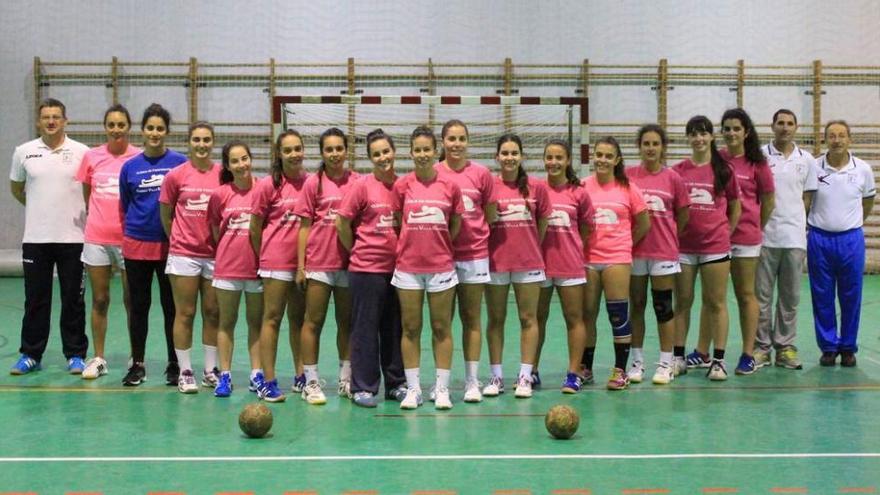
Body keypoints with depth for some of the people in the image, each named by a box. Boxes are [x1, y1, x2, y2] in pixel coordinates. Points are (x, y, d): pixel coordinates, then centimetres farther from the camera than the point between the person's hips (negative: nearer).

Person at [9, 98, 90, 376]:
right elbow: (16, 188, 17)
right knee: (35, 300, 7)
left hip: (72, 238, -1)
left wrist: (76, 210, 1)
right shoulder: (24, 152, 4)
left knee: (73, 300, 4)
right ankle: (30, 354, 17)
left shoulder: (81, 152, -1)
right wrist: (39, 207, 12)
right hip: (35, 238, 1)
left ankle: (75, 355, 13)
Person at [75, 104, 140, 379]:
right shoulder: (92, 157, 3)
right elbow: (86, 195, 13)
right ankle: (98, 359, 17)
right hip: (97, 239, 2)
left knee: (131, 300, 5)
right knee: (99, 300, 9)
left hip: (128, 239, -2)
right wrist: (98, 216, 10)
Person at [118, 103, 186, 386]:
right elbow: (125, 207, 13)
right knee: (139, 306, 8)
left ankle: (174, 365, 16)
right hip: (137, 245, 2)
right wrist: (129, 234, 11)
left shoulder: (180, 163, -2)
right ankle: (137, 365, 18)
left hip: (170, 245, -2)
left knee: (171, 306, 5)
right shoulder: (130, 167, 4)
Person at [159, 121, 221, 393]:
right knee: (185, 314, 3)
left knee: (213, 313, 9)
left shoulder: (223, 175, 0)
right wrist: (179, 239, 9)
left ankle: (211, 371, 19)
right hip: (184, 254, -2)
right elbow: (165, 214, 7)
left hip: (215, 253, 2)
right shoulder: (175, 176, -2)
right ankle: (185, 372, 11)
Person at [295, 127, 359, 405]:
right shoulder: (313, 183, 1)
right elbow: (305, 226, 2)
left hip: (349, 261, 2)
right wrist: (300, 265, -3)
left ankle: (346, 380, 21)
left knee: (347, 322, 11)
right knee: (313, 322, 2)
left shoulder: (357, 182, 4)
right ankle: (311, 382, 9)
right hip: (318, 262, -2)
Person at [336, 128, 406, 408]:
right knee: (365, 328, 2)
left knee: (394, 328, 12)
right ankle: (363, 388, 10)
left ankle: (396, 384, 22)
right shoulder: (363, 186, -6)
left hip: (397, 267, 4)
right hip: (366, 268, -4)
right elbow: (342, 223, -3)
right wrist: (357, 250, 3)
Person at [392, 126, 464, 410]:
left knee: (442, 328, 4)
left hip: (441, 266, 0)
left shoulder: (450, 186, 0)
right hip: (408, 267, 0)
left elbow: (456, 224, 8)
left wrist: (437, 245, 5)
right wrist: (416, 245, 5)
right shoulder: (402, 186, 0)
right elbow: (398, 223, 7)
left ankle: (442, 389, 11)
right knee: (410, 329, 5)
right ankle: (413, 389, 12)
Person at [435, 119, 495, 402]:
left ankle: (472, 381, 10)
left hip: (474, 254, 0)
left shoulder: (481, 174, 2)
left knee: (471, 318, 5)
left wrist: (480, 238, 3)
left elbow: (490, 214, 9)